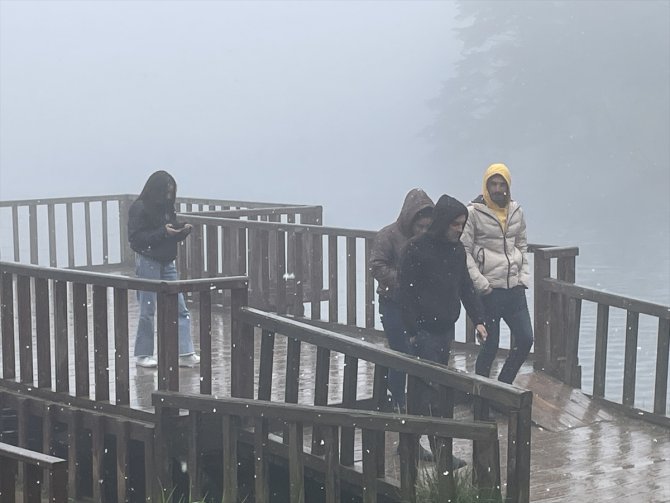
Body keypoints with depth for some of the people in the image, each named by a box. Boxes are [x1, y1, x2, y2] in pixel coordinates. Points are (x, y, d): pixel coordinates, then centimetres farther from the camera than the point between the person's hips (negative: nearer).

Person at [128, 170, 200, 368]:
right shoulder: (139, 208, -11)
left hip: (167, 263, 7)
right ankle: (142, 354, 13)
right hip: (148, 262, -7)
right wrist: (163, 233, -22)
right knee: (148, 311, 0)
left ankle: (185, 354, 3)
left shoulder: (167, 207, 11)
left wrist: (183, 231, -4)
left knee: (180, 309, 2)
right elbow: (135, 239, -17)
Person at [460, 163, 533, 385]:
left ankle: (503, 385, 23)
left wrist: (523, 277, 7)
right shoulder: (474, 212, -10)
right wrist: (481, 284, -15)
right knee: (490, 345, 0)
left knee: (525, 339, 6)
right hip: (489, 291, -6)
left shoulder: (516, 211, 8)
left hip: (514, 289, 6)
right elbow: (464, 251, -10)